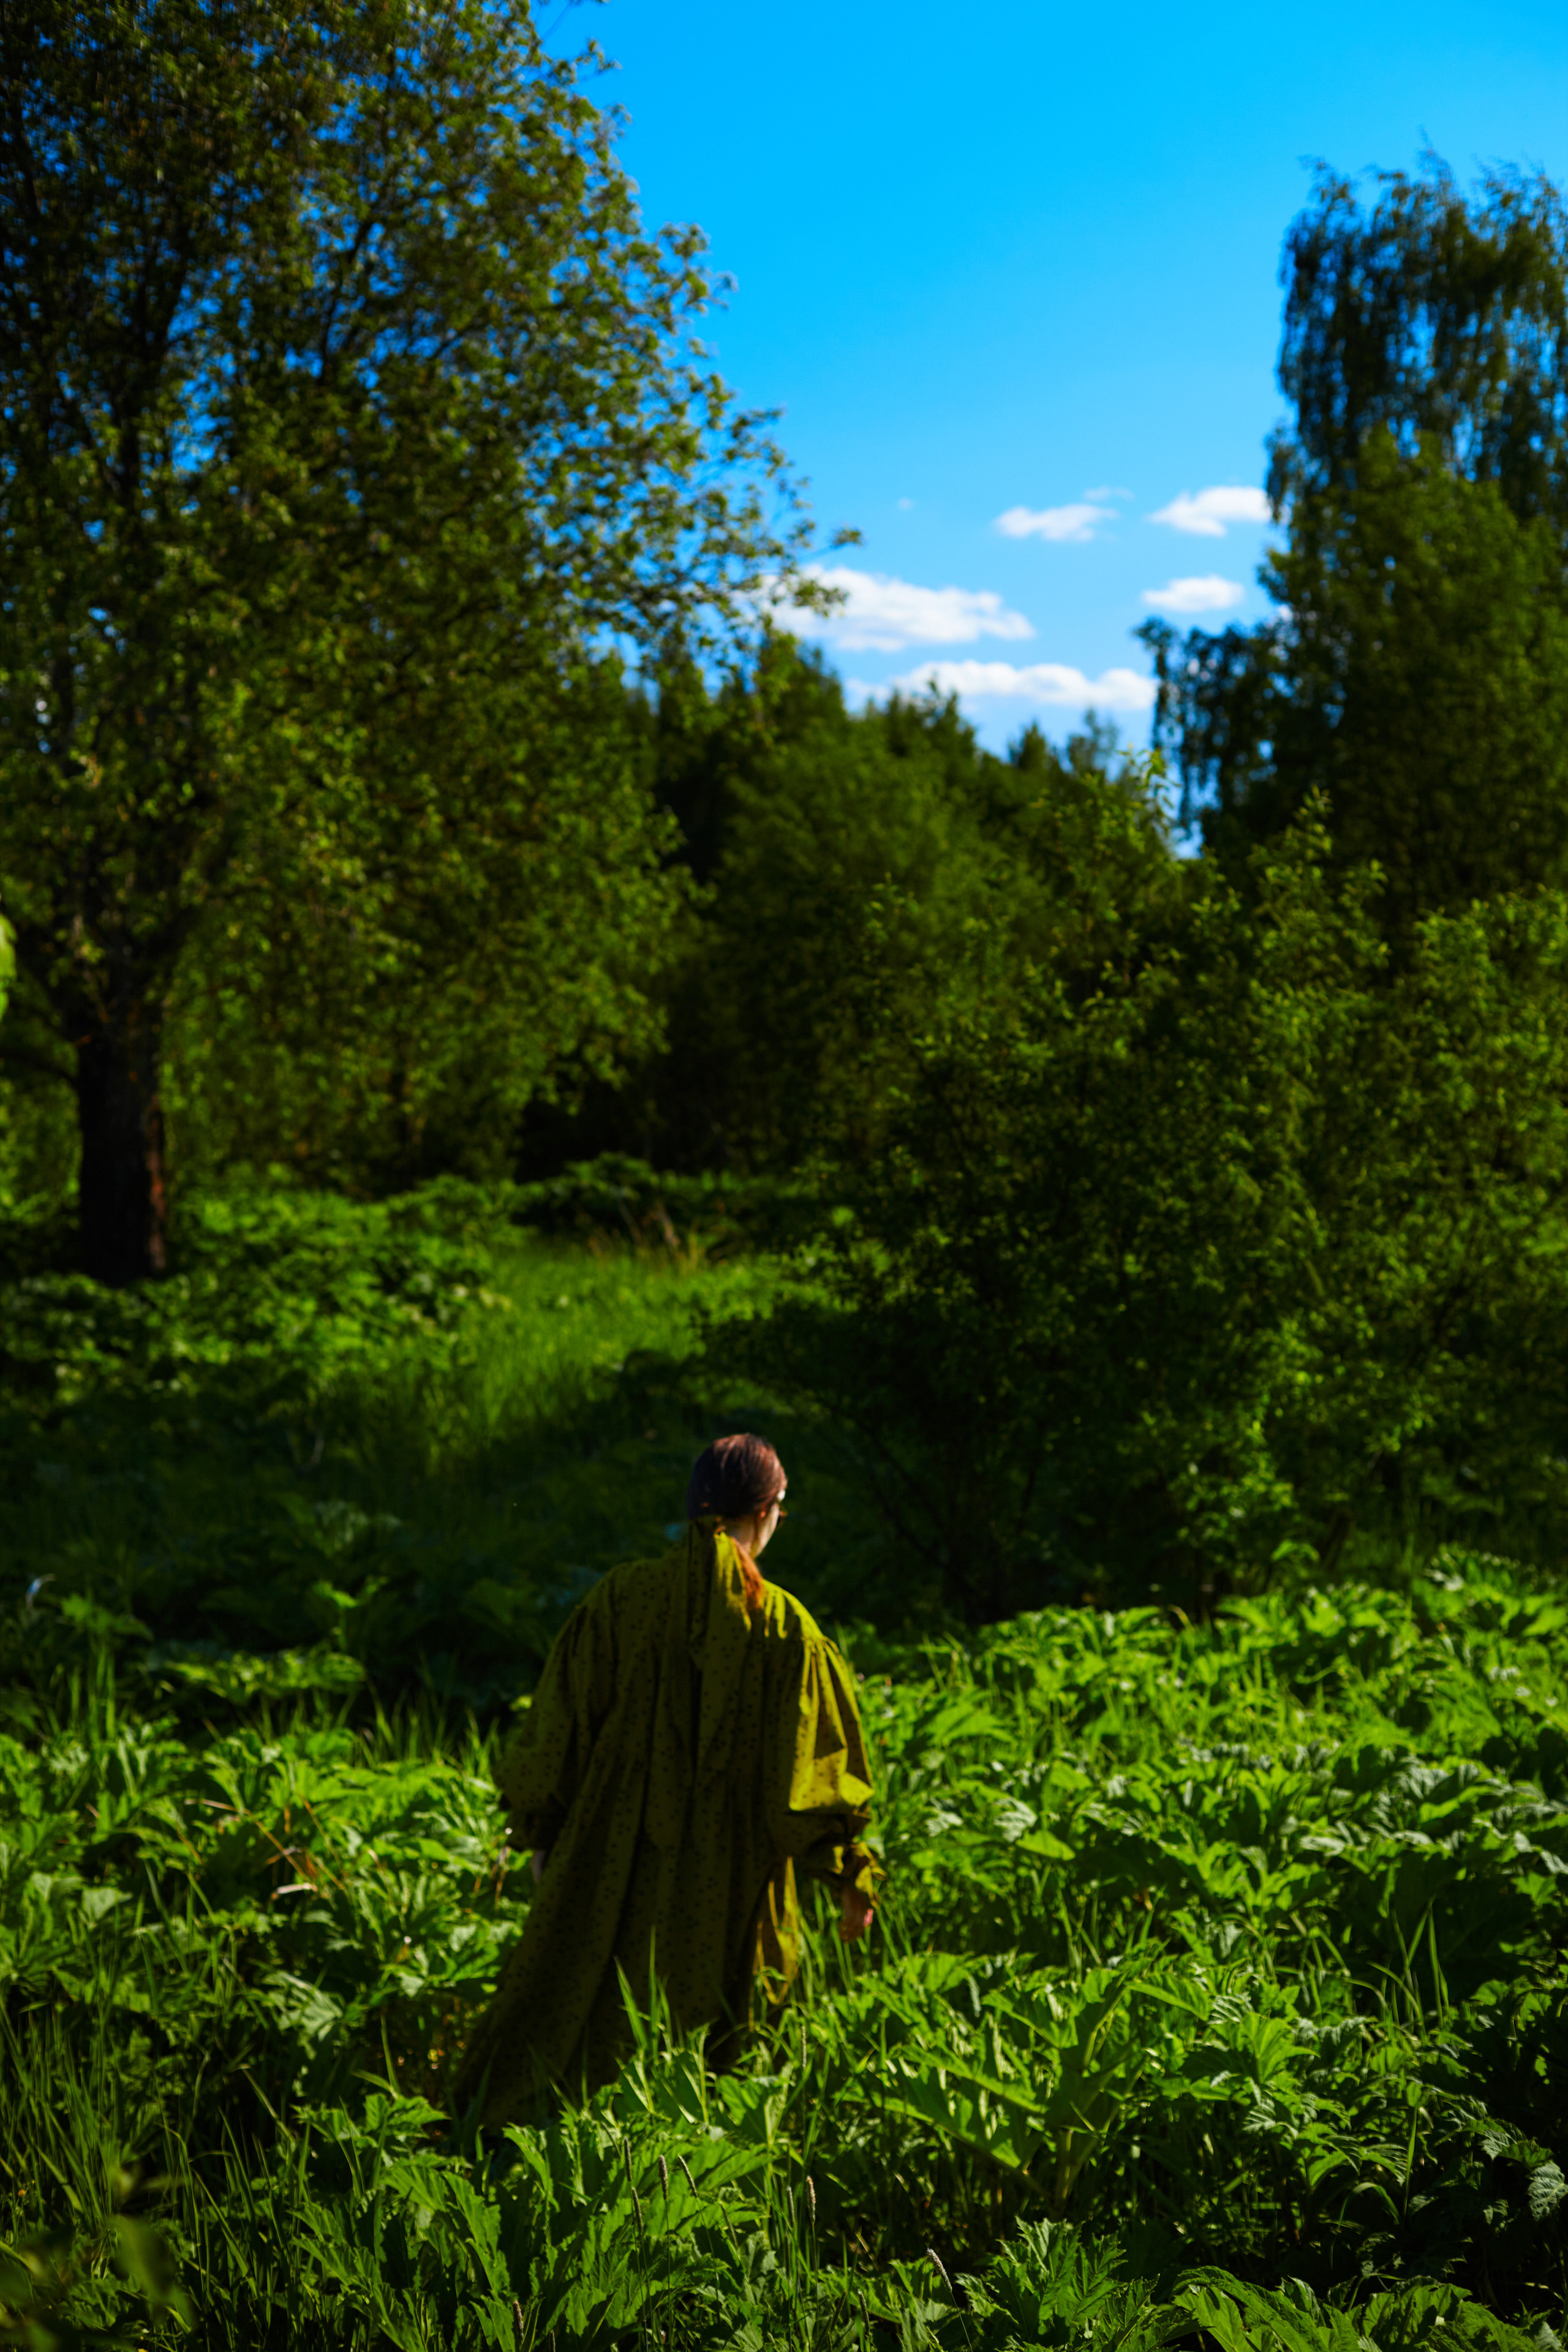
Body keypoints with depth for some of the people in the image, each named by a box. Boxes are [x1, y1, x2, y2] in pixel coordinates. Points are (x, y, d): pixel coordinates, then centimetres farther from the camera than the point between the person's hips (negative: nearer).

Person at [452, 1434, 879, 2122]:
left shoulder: (620, 1598, -6)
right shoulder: (785, 1629, -9)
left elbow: (560, 1729, -1)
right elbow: (815, 1771, -7)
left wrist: (541, 1833, 13)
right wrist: (853, 1877, 4)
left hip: (612, 1865, 1)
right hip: (727, 1889, -1)